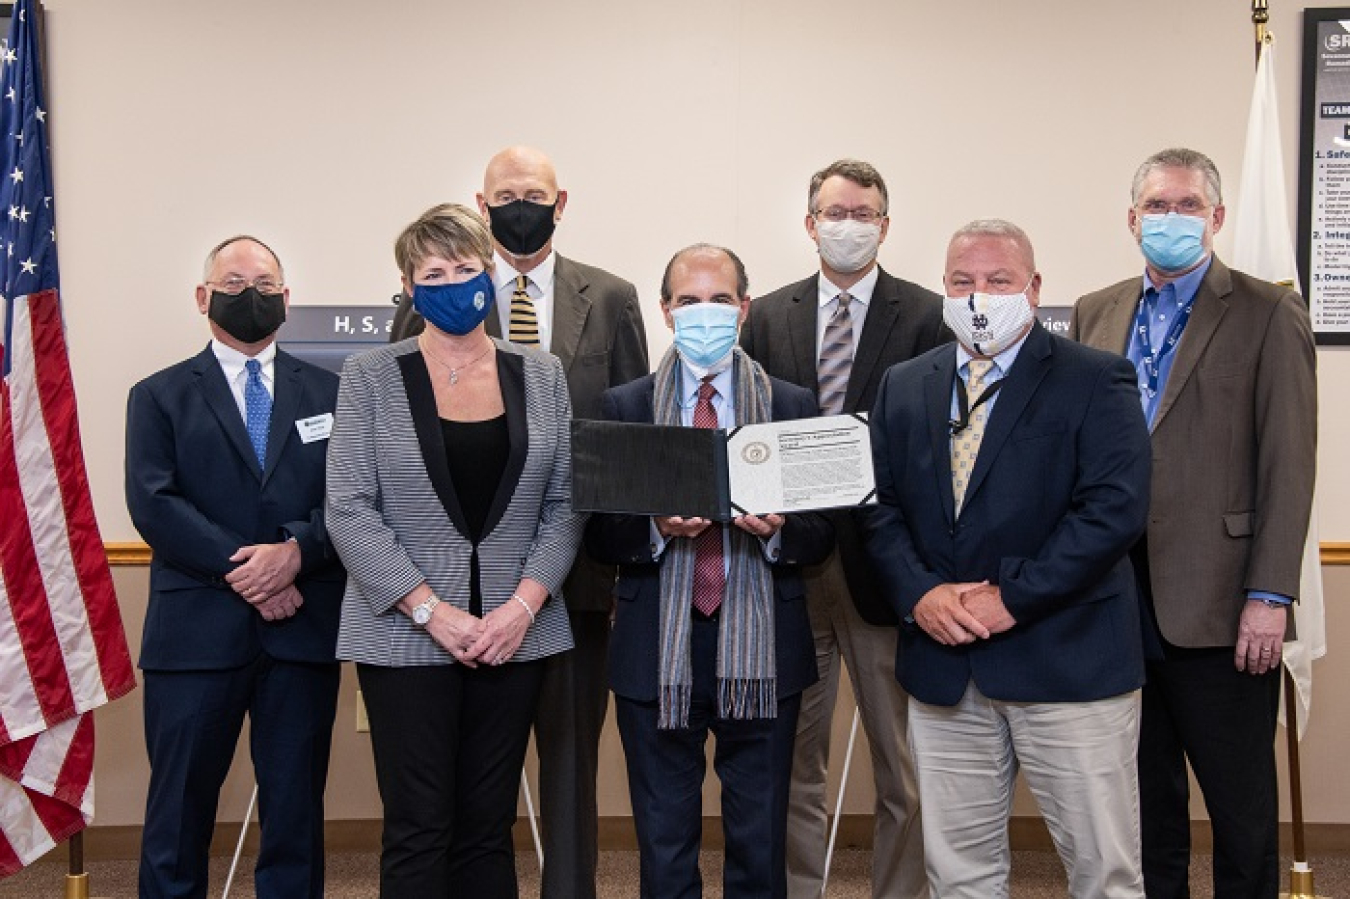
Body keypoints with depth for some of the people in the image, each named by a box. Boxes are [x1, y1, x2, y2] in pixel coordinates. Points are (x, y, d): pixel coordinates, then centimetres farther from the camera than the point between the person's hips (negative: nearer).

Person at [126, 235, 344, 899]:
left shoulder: (331, 393, 12)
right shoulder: (159, 396, 8)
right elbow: (153, 503, -5)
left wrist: (297, 550, -17)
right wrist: (241, 571, -15)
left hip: (304, 628, 1)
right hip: (196, 631, -1)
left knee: (296, 811, 8)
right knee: (178, 810, 5)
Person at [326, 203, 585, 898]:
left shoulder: (541, 376, 8)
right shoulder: (370, 376, 1)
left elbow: (565, 503, 4)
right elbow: (348, 509, -6)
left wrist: (523, 604, -9)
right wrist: (433, 612, -13)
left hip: (514, 633, 2)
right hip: (406, 634, -2)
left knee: (488, 828, 9)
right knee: (418, 829, 1)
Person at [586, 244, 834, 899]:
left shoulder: (794, 406, 6)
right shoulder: (624, 407, 5)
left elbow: (823, 532, 4)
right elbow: (598, 533, 2)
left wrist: (778, 530, -17)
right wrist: (657, 529, -17)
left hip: (761, 650, 0)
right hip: (657, 652, 0)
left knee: (760, 845, 9)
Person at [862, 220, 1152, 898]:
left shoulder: (1096, 381, -3)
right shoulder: (903, 387, 11)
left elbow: (1114, 509, -14)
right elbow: (879, 507, 7)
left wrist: (1011, 598, -17)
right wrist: (918, 593, -10)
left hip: (1067, 661, -4)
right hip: (941, 665, 4)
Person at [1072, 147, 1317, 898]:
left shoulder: (1269, 315, -2)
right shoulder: (1095, 314, 11)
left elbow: (1288, 468, -7)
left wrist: (1270, 596, -12)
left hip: (1216, 610, -4)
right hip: (1117, 602, 4)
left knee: (1242, 807, 7)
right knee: (1146, 801, 15)